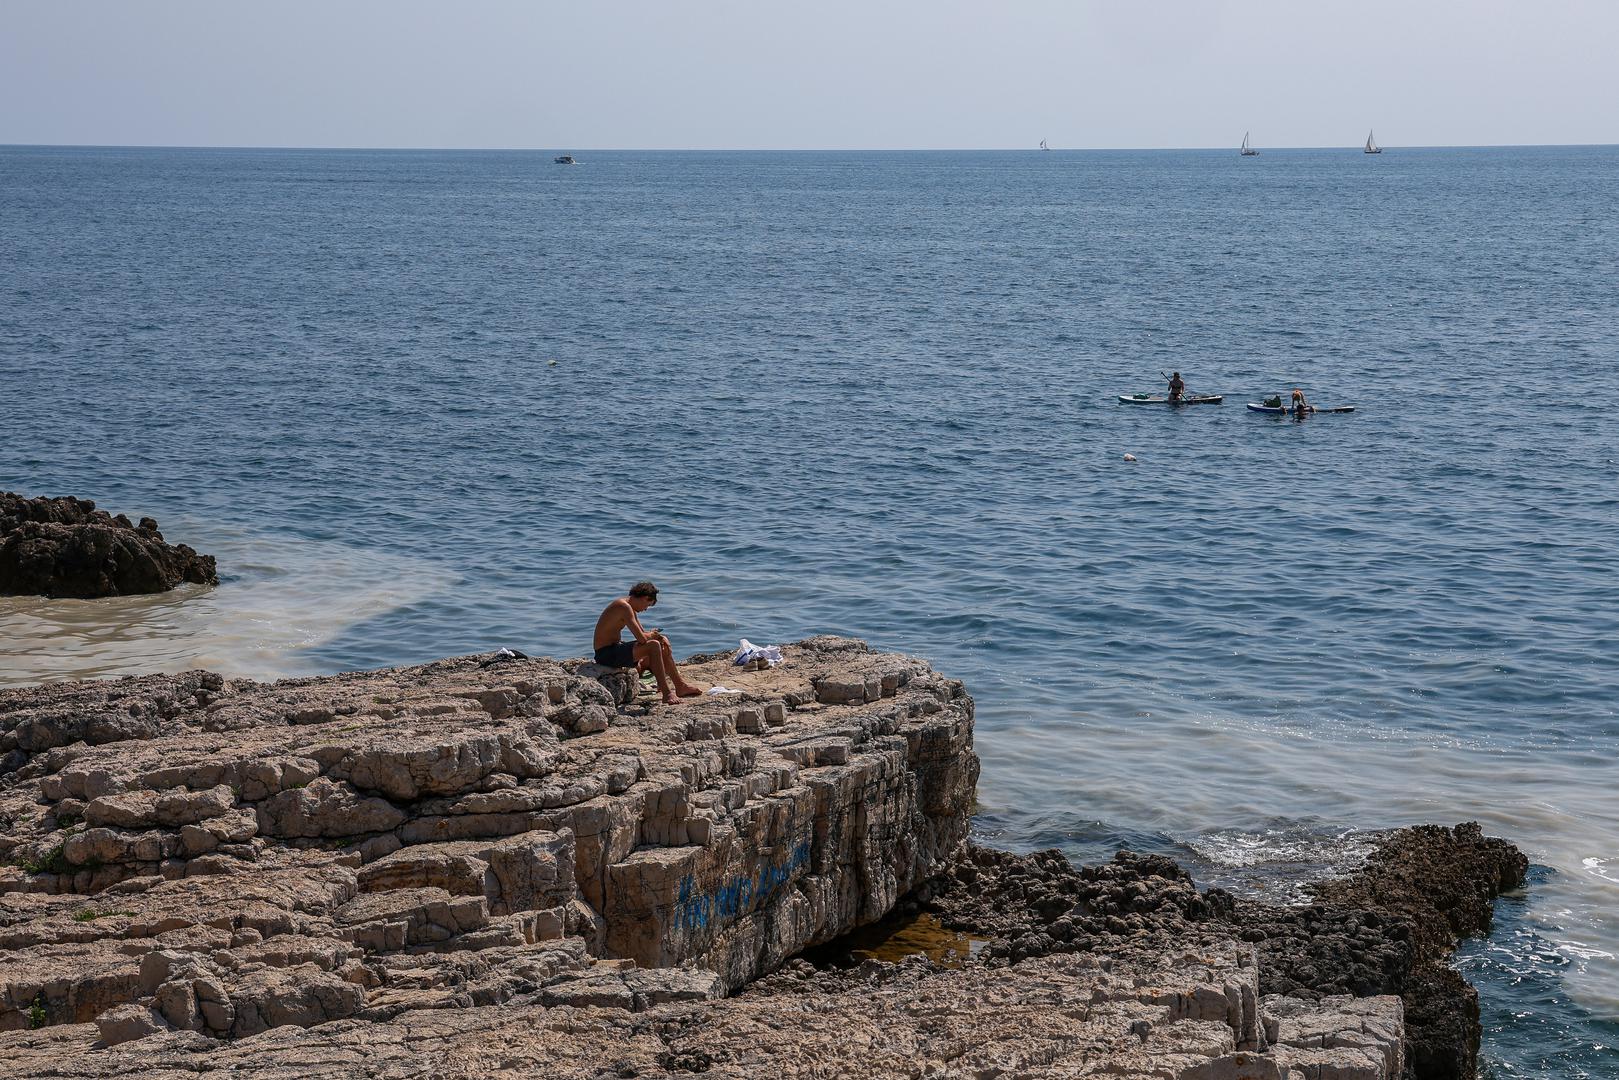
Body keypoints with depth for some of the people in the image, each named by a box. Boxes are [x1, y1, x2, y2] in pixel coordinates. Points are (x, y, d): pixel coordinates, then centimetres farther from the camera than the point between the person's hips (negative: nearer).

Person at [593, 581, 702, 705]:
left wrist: (659, 637, 1)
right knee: (653, 646, -24)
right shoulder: (624, 607, -21)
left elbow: (642, 633, 19)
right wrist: (653, 635, -4)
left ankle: (680, 686, 28)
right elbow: (641, 638, -25)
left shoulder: (629, 607, 13)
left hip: (614, 649, 11)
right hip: (606, 653, -11)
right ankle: (667, 694, -22)